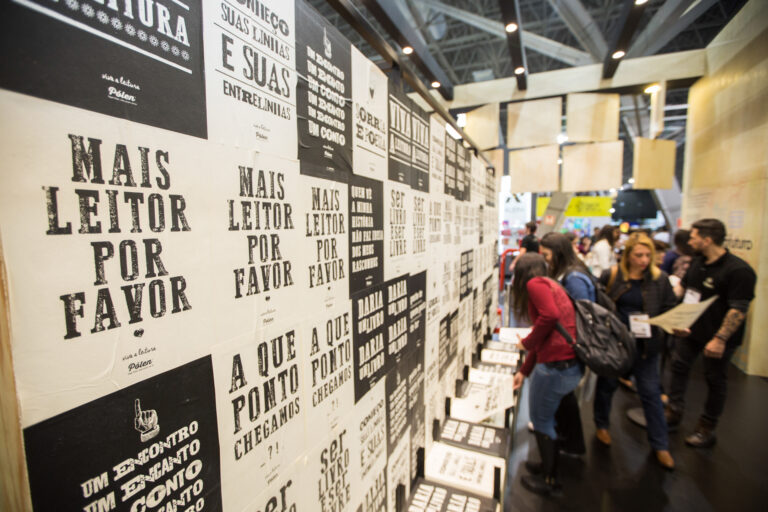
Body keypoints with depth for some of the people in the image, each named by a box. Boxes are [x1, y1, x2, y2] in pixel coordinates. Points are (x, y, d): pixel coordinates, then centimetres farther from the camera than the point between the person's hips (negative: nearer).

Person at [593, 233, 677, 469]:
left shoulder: (660, 279, -3)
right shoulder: (610, 276, -8)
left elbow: (670, 309, 4)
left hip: (645, 344, 1)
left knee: (651, 392, 10)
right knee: (607, 384, 15)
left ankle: (660, 445, 29)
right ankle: (602, 425, 38)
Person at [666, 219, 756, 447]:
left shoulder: (738, 270, -21)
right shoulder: (697, 262, 3)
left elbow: (739, 310, -23)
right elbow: (682, 287, 15)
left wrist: (720, 339, -26)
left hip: (718, 336, -7)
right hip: (690, 328, 7)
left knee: (715, 380, 9)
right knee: (679, 366, 12)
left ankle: (706, 428, 25)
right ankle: (674, 413, 27)